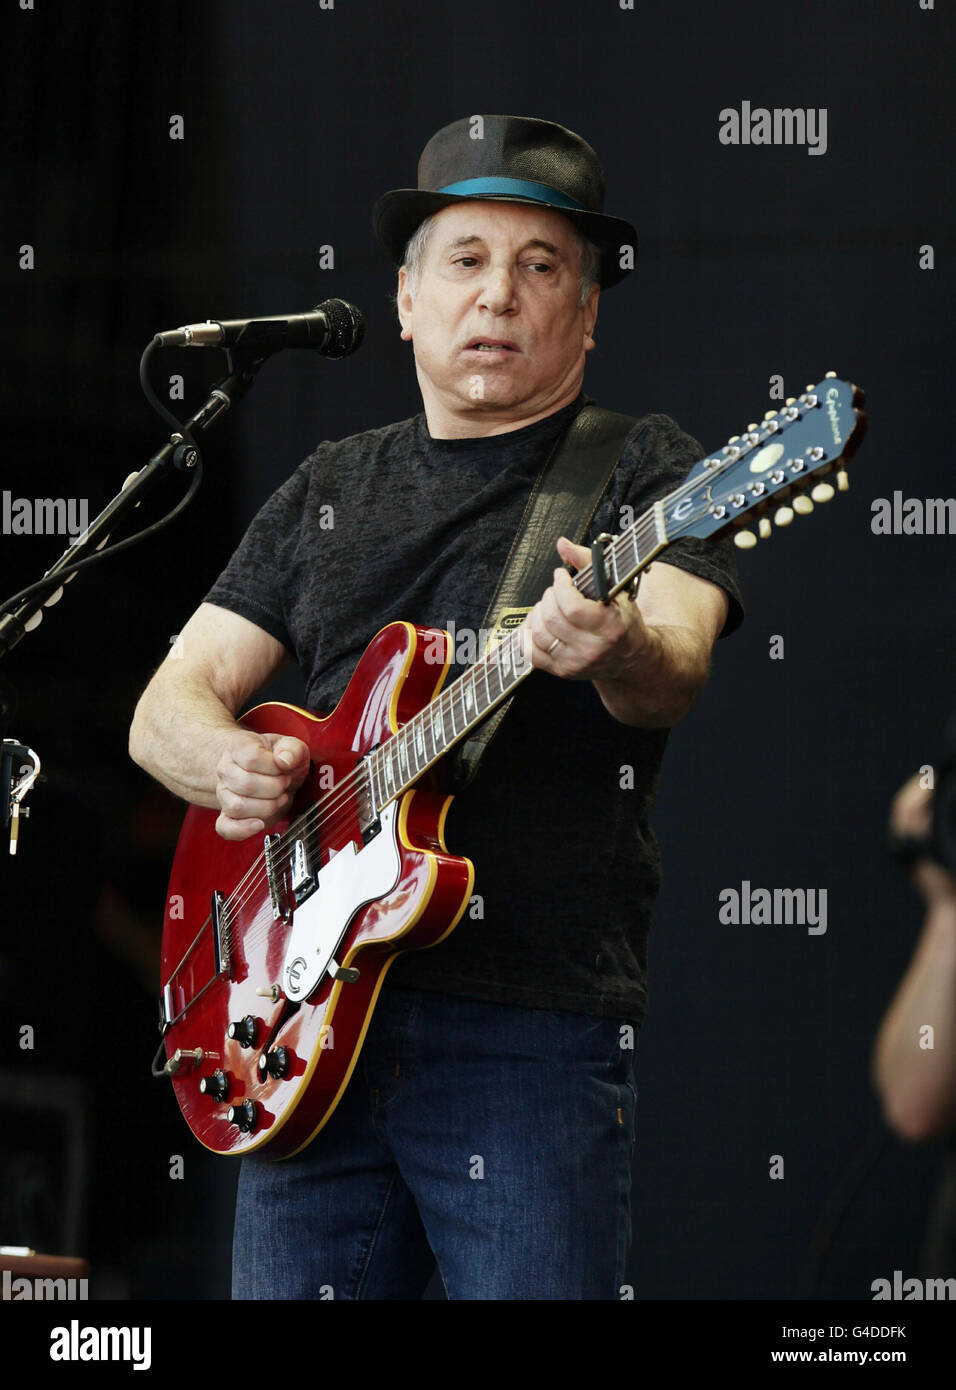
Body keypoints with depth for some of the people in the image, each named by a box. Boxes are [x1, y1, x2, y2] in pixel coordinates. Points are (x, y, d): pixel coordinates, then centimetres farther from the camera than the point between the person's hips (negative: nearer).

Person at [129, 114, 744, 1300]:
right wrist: (232, 767, -6)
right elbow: (167, 708, 17)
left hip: (532, 1026, -4)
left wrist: (620, 656, -40)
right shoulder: (331, 491, 19)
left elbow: (674, 671, -15)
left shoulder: (644, 475, 4)